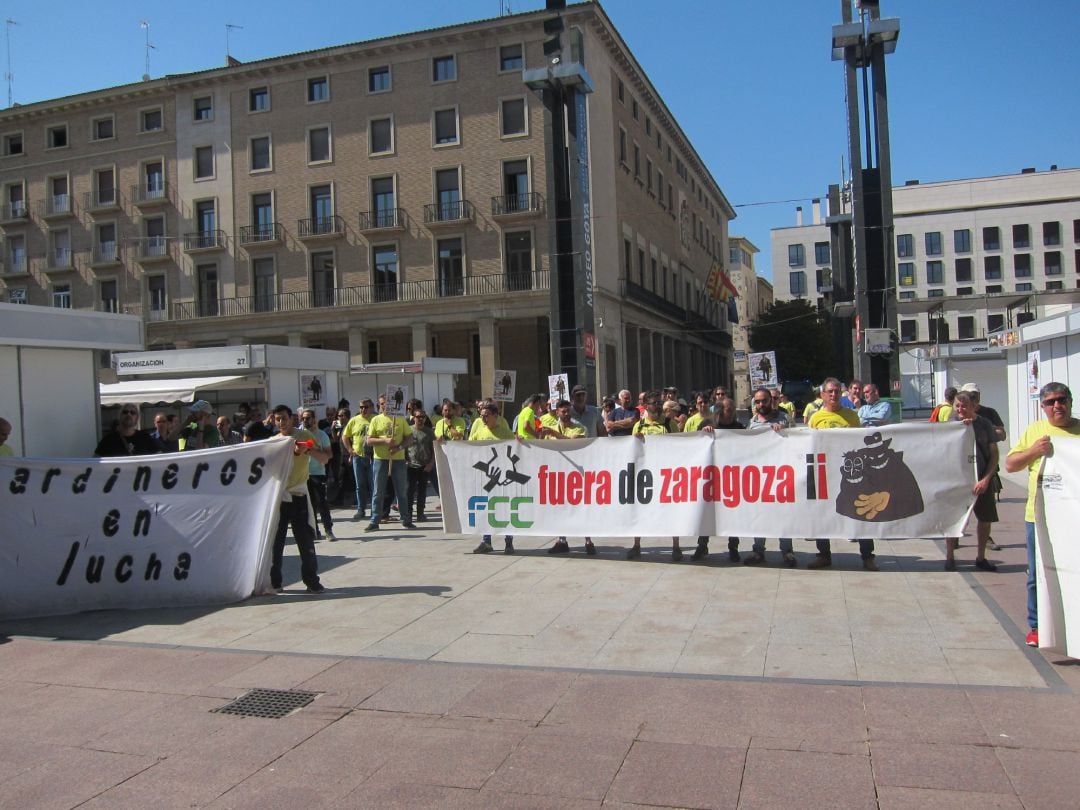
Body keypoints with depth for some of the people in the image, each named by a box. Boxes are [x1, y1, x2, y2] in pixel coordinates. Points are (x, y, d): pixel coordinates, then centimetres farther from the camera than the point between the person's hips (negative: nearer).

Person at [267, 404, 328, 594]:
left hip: (298, 495, -3)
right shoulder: (273, 441, 12)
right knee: (275, 541, 5)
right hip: (278, 495, 3)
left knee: (306, 540, -1)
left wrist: (308, 450, -20)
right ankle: (274, 582, 14)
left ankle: (312, 581, 7)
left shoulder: (304, 435, 1)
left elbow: (325, 459, -4)